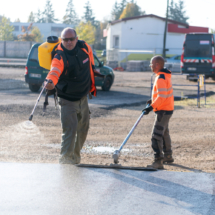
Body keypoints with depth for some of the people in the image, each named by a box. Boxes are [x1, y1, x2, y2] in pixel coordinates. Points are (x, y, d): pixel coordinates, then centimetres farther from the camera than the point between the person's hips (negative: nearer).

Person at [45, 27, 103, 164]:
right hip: (67, 100, -6)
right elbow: (55, 71, -49)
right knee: (69, 129, -18)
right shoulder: (60, 57, -27)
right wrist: (50, 81, -70)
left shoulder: (84, 47, -9)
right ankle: (65, 158, -13)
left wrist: (93, 70, 29)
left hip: (83, 98, 6)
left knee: (83, 129, 16)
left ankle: (75, 157, 34)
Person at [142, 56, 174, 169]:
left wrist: (151, 106, -28)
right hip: (167, 109, 11)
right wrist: (153, 101, 17)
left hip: (163, 111, -11)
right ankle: (168, 156, 39)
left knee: (156, 136, -14)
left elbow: (162, 96, -28)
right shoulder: (165, 76, 12)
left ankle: (158, 161, -19)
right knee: (164, 133, 25)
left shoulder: (161, 78, -20)